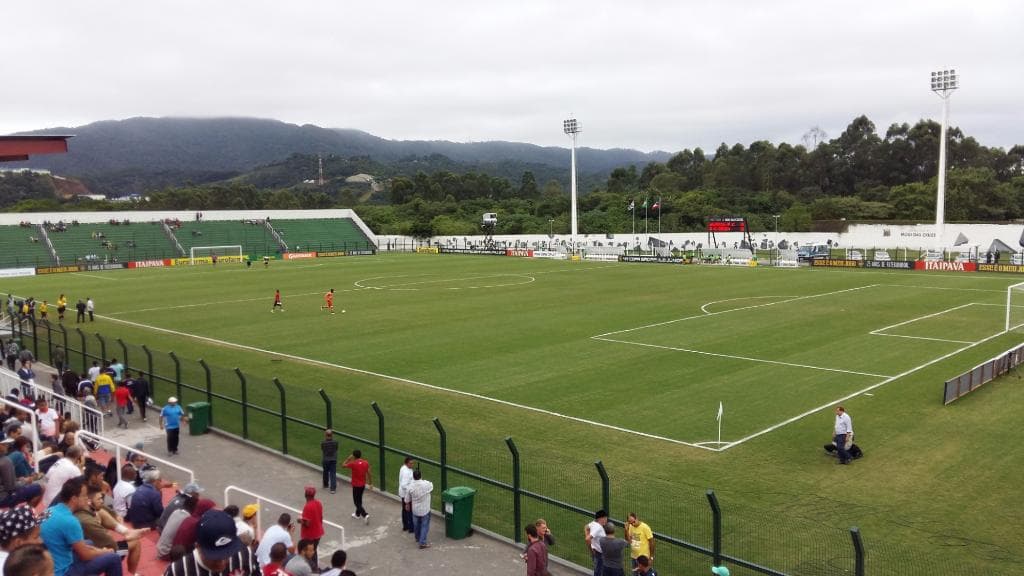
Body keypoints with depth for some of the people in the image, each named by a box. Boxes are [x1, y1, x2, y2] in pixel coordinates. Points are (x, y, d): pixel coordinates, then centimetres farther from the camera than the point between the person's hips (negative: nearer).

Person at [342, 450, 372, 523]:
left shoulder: (353, 464, -21)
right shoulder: (366, 463, -6)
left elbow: (343, 465, -8)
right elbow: (368, 473, 0)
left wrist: (349, 458, 3)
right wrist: (371, 483, 9)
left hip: (356, 485, -6)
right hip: (363, 484, 6)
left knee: (357, 502, 2)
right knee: (359, 499, 24)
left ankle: (365, 515, -12)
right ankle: (357, 514, 40)